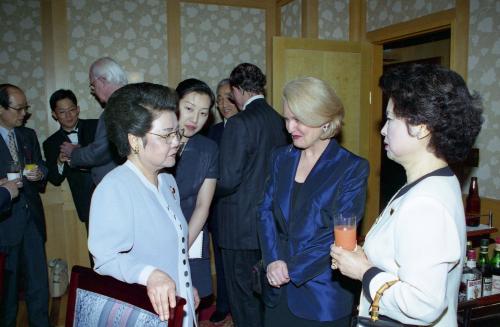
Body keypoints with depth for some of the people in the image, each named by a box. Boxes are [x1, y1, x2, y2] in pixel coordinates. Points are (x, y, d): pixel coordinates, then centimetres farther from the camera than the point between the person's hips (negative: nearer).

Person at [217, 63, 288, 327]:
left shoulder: (239, 123, -19)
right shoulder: (277, 120, 3)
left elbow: (228, 180, -21)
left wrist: (211, 191, -1)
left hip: (242, 223, -7)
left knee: (243, 292, 8)